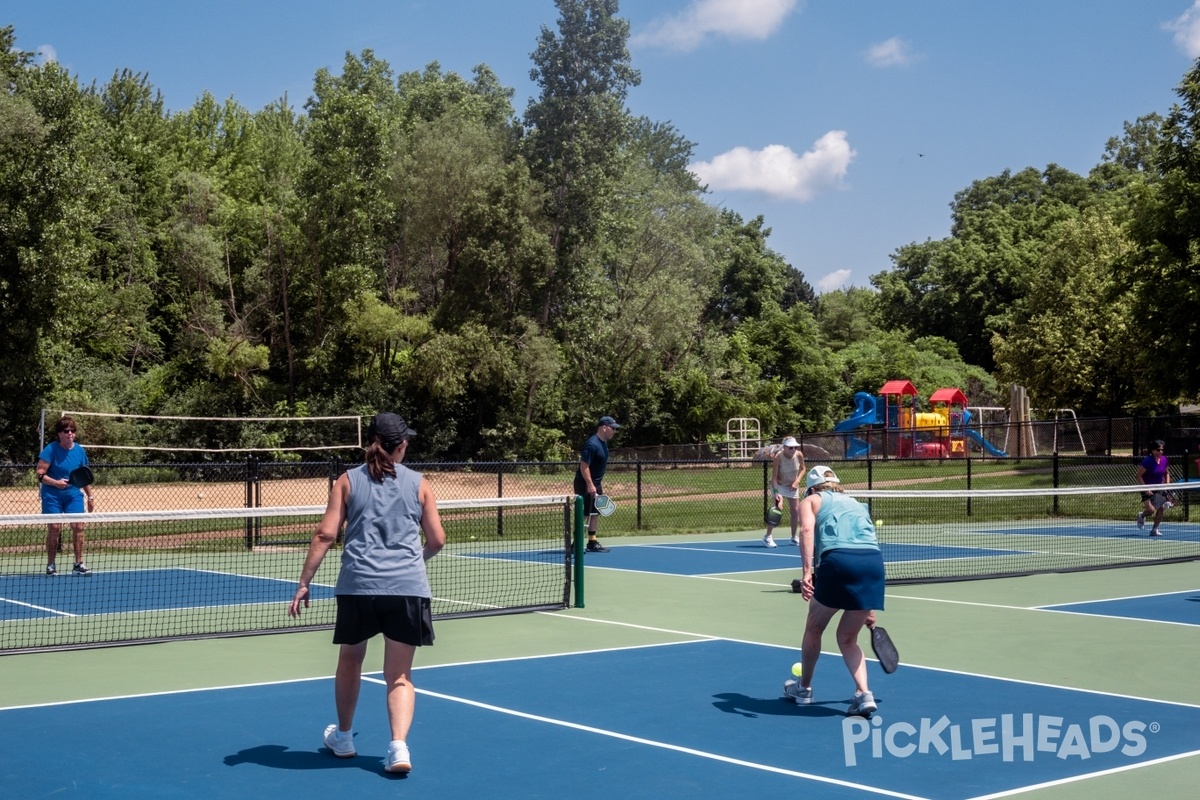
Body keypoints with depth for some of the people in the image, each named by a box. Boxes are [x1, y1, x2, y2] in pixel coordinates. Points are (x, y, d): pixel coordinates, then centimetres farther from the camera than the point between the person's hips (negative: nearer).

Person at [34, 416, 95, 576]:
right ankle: (50, 565, 8)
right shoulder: (51, 449, -10)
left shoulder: (80, 450, 3)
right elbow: (39, 473, -13)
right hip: (52, 495, -3)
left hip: (74, 494, 3)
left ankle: (79, 564, 0)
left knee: (78, 526, -6)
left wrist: (90, 496, 13)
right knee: (54, 527, -5)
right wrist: (56, 482, -27)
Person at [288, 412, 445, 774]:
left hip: (358, 585, 1)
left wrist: (304, 583, 3)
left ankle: (343, 737, 38)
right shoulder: (418, 483, 8)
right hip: (408, 587, -1)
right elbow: (437, 540, 8)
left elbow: (326, 534, 0)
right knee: (399, 675, 7)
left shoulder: (348, 481, 7)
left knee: (350, 660, 22)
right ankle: (399, 747, -11)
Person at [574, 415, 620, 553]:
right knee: (582, 514, -7)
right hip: (585, 484, -10)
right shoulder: (592, 444, -20)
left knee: (595, 513, 10)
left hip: (595, 483, 10)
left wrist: (600, 483, 19)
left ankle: (592, 542, 16)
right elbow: (584, 466, -24)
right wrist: (590, 484, -27)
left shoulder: (603, 443, 10)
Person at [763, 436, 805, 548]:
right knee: (777, 509, -18)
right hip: (779, 485, -4)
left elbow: (802, 469, 3)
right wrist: (776, 492, -37)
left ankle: (794, 537, 20)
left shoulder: (799, 455, -17)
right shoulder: (778, 457, -28)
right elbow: (774, 477, -27)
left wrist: (797, 481, -12)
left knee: (795, 511, 4)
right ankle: (768, 537, -10)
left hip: (792, 486, 4)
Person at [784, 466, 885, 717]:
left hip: (837, 560, -4)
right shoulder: (856, 503, 35)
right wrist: (869, 608, 40)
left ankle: (804, 688, 37)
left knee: (814, 630, 21)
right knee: (847, 637, 21)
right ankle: (864, 694, 4)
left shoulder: (811, 501, 21)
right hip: (874, 561, 4)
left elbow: (807, 530, -3)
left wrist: (807, 571, -14)